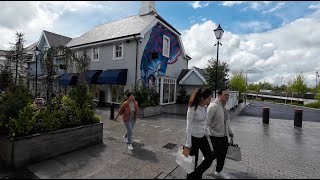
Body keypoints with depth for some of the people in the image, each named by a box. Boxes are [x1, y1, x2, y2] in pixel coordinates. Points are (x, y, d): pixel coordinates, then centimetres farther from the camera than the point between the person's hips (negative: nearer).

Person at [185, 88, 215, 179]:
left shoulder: (205, 107, 0)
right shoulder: (192, 108, -23)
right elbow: (189, 126, -20)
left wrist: (207, 133, 16)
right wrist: (188, 143, -18)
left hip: (203, 136, 8)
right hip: (194, 137, -7)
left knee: (210, 157, 11)